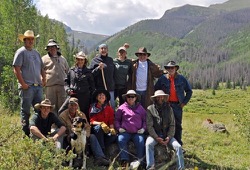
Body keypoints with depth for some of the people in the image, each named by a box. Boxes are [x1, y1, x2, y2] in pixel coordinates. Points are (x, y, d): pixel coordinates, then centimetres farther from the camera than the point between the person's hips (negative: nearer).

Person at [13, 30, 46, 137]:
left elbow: (42, 68, 26)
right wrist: (23, 83, -16)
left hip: (38, 86, 7)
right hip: (27, 87, -7)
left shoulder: (36, 53, 19)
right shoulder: (21, 52, -4)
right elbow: (16, 69, -12)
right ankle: (26, 132, 8)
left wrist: (44, 79, 12)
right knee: (25, 110, 0)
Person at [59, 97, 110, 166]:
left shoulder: (81, 114, 8)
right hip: (69, 139, -4)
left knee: (92, 136, -18)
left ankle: (100, 158, -29)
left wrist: (85, 136, -18)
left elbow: (87, 127, 2)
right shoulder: (62, 116, -6)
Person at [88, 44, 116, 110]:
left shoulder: (110, 60, 13)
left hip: (110, 88, 4)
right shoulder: (95, 60, 1)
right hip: (100, 88, -4)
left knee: (112, 106, 7)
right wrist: (98, 68, -19)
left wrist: (113, 85, 15)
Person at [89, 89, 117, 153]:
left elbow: (111, 121, 4)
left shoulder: (109, 109, 11)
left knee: (113, 135, -31)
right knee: (99, 127, -37)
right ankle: (102, 150, -36)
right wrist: (101, 124, -26)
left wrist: (112, 128, -19)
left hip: (106, 129, 2)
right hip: (95, 129, -1)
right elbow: (92, 121, -5)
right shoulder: (93, 108, 6)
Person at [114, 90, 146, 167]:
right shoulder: (122, 108, 12)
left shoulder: (140, 108, 16)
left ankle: (140, 160, -15)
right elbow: (117, 119, 17)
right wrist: (118, 128, 3)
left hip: (138, 132, 1)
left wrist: (143, 128, 5)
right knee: (121, 140, -30)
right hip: (125, 131, 0)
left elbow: (145, 120, 20)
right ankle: (125, 161, -27)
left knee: (140, 142, -28)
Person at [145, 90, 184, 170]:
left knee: (178, 146, -19)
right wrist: (156, 138, -18)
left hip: (166, 134, 2)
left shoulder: (169, 109, 6)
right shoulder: (150, 109, -2)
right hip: (154, 134, -2)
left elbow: (172, 125, 4)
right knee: (148, 144, -32)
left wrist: (169, 137, -11)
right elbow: (149, 126, -7)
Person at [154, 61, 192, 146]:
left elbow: (189, 91, 11)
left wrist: (184, 102, 4)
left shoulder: (181, 78, 4)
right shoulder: (162, 78, 1)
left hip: (177, 105, 1)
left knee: (178, 125, 7)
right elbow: (155, 90, 8)